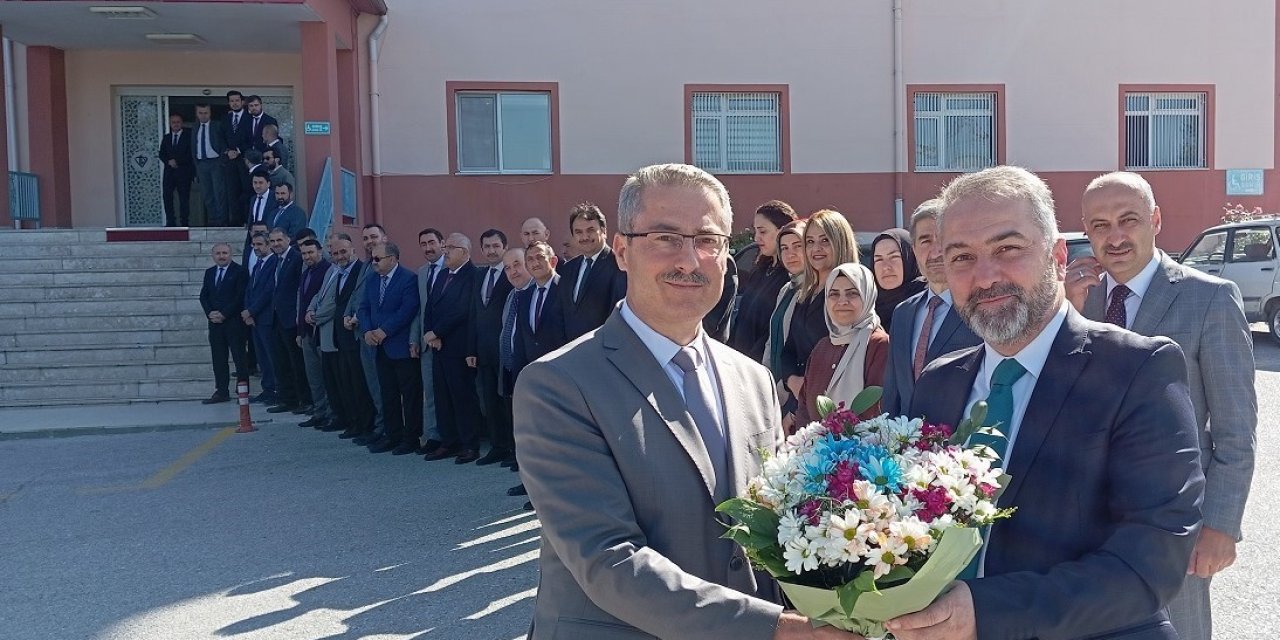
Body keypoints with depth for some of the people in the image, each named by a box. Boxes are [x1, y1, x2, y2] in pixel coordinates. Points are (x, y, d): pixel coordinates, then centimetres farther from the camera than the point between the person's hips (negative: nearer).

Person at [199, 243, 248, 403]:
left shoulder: (239, 271, -4)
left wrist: (224, 314, -12)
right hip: (215, 321, 6)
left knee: (239, 357, -3)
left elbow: (241, 297, -10)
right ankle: (221, 391, 11)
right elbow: (203, 296, 14)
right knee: (218, 358, 6)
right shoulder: (209, 272, 15)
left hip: (234, 321, -6)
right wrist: (210, 313, -3)